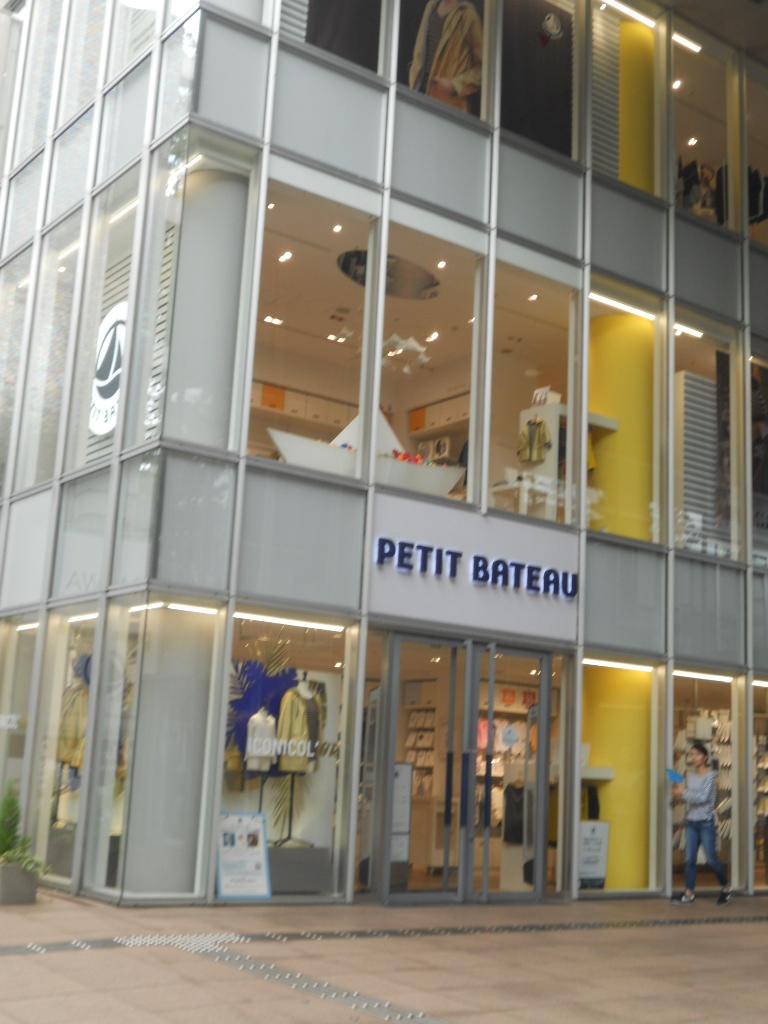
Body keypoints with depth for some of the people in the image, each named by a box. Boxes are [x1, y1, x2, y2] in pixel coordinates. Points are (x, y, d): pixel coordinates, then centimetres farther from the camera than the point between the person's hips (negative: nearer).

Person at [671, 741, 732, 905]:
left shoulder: (710, 775, -8)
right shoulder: (689, 775, 9)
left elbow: (703, 797, -18)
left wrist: (684, 793, -20)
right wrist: (679, 794, -4)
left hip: (706, 823, -5)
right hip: (691, 822, 5)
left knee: (711, 859, 0)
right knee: (690, 859, 1)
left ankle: (725, 887, 21)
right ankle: (689, 893, 6)